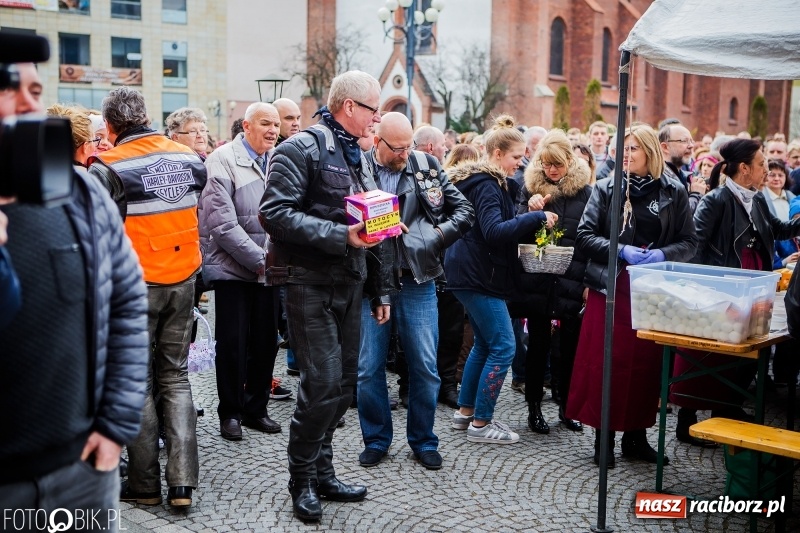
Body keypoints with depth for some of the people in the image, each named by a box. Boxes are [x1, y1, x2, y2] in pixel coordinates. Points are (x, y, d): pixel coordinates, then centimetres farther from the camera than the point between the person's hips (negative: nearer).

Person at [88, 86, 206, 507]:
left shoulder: (108, 168, -14)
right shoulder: (189, 158, 1)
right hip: (183, 281, 4)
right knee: (175, 377, 13)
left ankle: (145, 484, 16)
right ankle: (183, 481, 10)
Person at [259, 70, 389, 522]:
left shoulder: (360, 158, 17)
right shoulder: (302, 149, -9)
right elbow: (276, 214, -19)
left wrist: (381, 289, 14)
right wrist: (340, 235, -24)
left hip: (350, 285, 8)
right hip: (310, 283, -8)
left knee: (344, 383, 10)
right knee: (323, 383, -9)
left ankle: (322, 472, 24)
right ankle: (303, 480, 9)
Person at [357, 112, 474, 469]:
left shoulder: (427, 166, 4)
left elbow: (464, 209, 8)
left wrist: (438, 237, -4)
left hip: (417, 281, 1)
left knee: (424, 366, 6)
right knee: (369, 367, 6)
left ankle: (423, 441, 23)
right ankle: (376, 440, 24)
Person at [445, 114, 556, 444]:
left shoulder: (488, 181, 16)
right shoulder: (486, 185, -16)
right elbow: (494, 231, -28)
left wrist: (529, 221, 6)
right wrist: (537, 217, -26)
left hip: (472, 274, 11)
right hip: (478, 277, -11)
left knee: (484, 344, 17)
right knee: (502, 347, -7)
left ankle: (465, 412, 25)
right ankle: (480, 423, 0)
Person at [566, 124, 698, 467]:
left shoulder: (674, 192, 5)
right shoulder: (606, 188, 3)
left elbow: (689, 243, 5)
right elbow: (584, 237, -2)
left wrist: (663, 254, -14)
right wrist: (621, 251, -14)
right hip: (611, 287, -1)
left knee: (646, 363, 5)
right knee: (606, 362, -1)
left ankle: (636, 435, 19)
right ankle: (604, 437, 10)